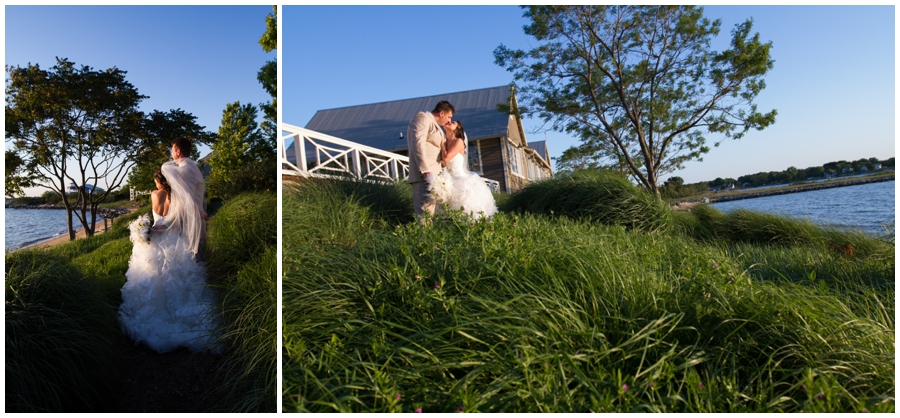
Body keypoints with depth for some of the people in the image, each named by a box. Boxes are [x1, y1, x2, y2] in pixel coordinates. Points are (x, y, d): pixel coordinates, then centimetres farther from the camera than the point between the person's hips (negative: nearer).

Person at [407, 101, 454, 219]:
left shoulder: (435, 126, 29)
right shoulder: (423, 118, -1)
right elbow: (418, 143, -15)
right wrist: (426, 171, -22)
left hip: (431, 173, 10)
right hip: (423, 174, -10)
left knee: (429, 209, 6)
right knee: (425, 209, -16)